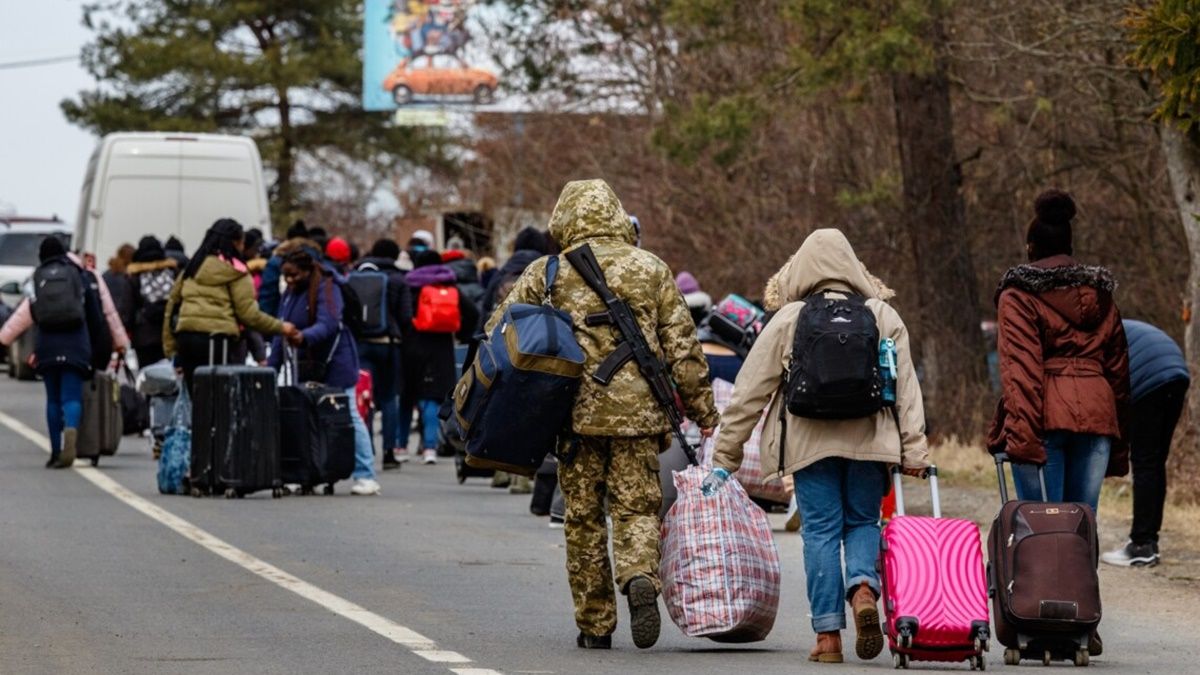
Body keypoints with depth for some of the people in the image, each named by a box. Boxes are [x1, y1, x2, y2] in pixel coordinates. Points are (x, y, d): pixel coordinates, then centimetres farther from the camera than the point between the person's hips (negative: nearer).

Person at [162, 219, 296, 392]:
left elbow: (172, 306, 17)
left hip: (185, 337, 6)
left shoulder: (193, 268, 19)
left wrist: (170, 348, 18)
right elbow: (248, 314, -3)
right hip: (216, 337, -6)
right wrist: (280, 327, 8)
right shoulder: (235, 272, 1)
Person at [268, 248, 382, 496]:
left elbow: (327, 325, -27)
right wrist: (272, 367, 7)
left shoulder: (327, 290, -12)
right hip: (306, 365, 8)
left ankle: (365, 476, -5)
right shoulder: (289, 295, 12)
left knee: (348, 416, -6)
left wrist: (305, 337, -45)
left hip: (334, 363, -7)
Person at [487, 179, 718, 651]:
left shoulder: (548, 273, 2)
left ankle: (595, 625, 12)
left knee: (583, 518, 9)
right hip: (639, 412, 0)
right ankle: (641, 578, -26)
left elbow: (498, 335, -1)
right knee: (637, 508, 4)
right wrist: (703, 412, 11)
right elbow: (683, 348, 5)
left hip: (577, 412, 0)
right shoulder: (652, 270, 6)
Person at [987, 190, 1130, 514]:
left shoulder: (1018, 295, 3)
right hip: (1097, 414, 4)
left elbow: (1019, 368, -10)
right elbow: (1117, 368, 18)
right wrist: (1118, 447, 20)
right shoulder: (1100, 295, 19)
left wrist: (1021, 432, -18)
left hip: (1047, 416, -4)